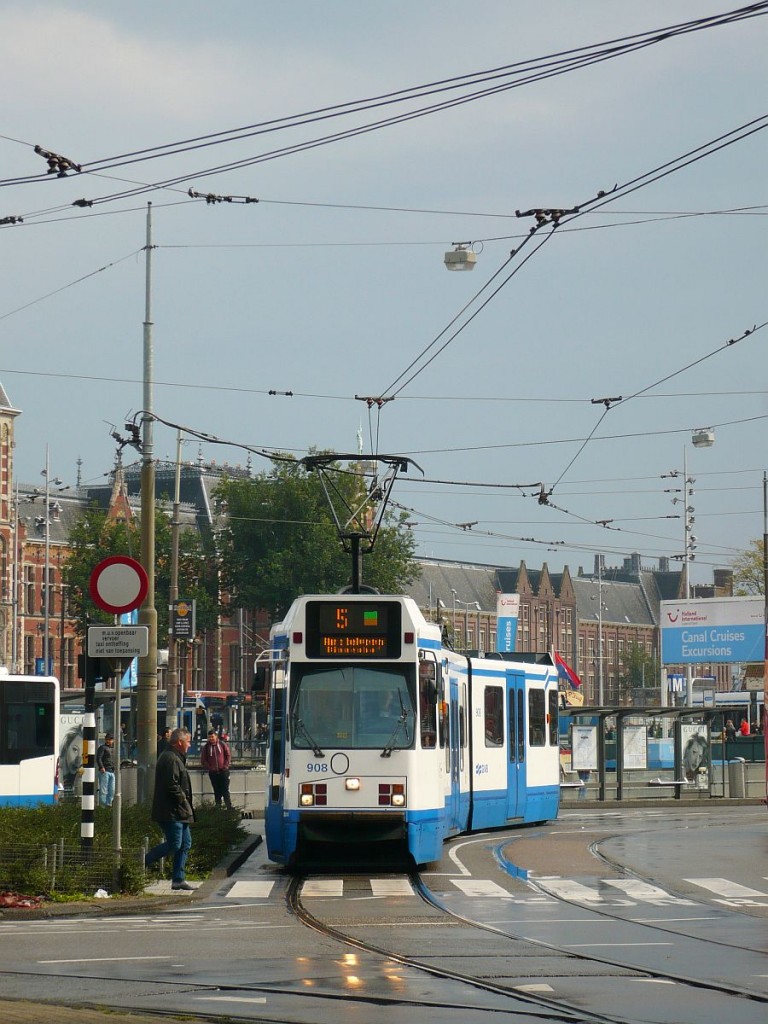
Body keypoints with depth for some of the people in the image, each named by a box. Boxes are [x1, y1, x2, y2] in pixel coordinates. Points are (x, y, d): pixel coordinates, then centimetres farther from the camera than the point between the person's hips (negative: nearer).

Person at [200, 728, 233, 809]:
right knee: (217, 791, 6)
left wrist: (226, 766, -5)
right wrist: (209, 768, -4)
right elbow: (203, 760, 5)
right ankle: (218, 807, 12)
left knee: (225, 790, -3)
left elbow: (228, 756, 4)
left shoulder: (222, 744, 1)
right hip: (213, 772, 1)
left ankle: (229, 807, -2)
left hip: (223, 771, -1)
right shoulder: (206, 747, 2)